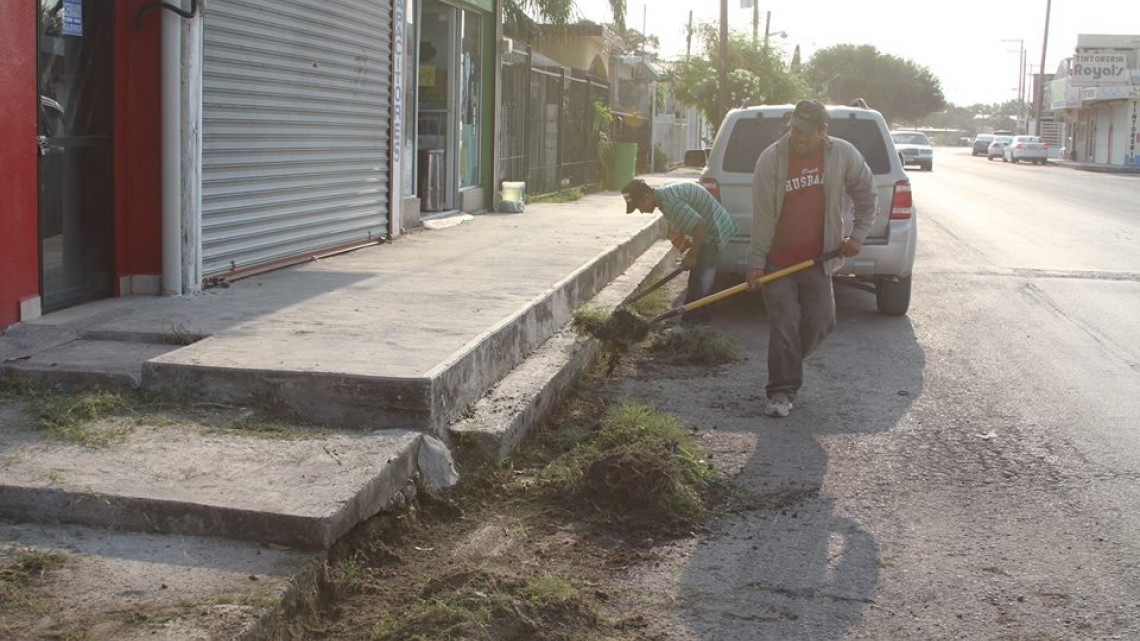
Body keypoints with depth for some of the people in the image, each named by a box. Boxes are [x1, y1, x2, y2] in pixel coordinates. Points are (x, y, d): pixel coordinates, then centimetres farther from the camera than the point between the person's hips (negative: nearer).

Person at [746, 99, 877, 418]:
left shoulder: (844, 155, -5)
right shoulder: (770, 159, -12)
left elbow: (867, 196, 9)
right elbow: (763, 216, -11)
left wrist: (858, 235, 2)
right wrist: (756, 261, -11)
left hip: (818, 259, 3)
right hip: (777, 260, -3)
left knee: (820, 322, 3)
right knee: (784, 325, -6)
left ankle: (788, 364, 30)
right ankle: (782, 393, 0)